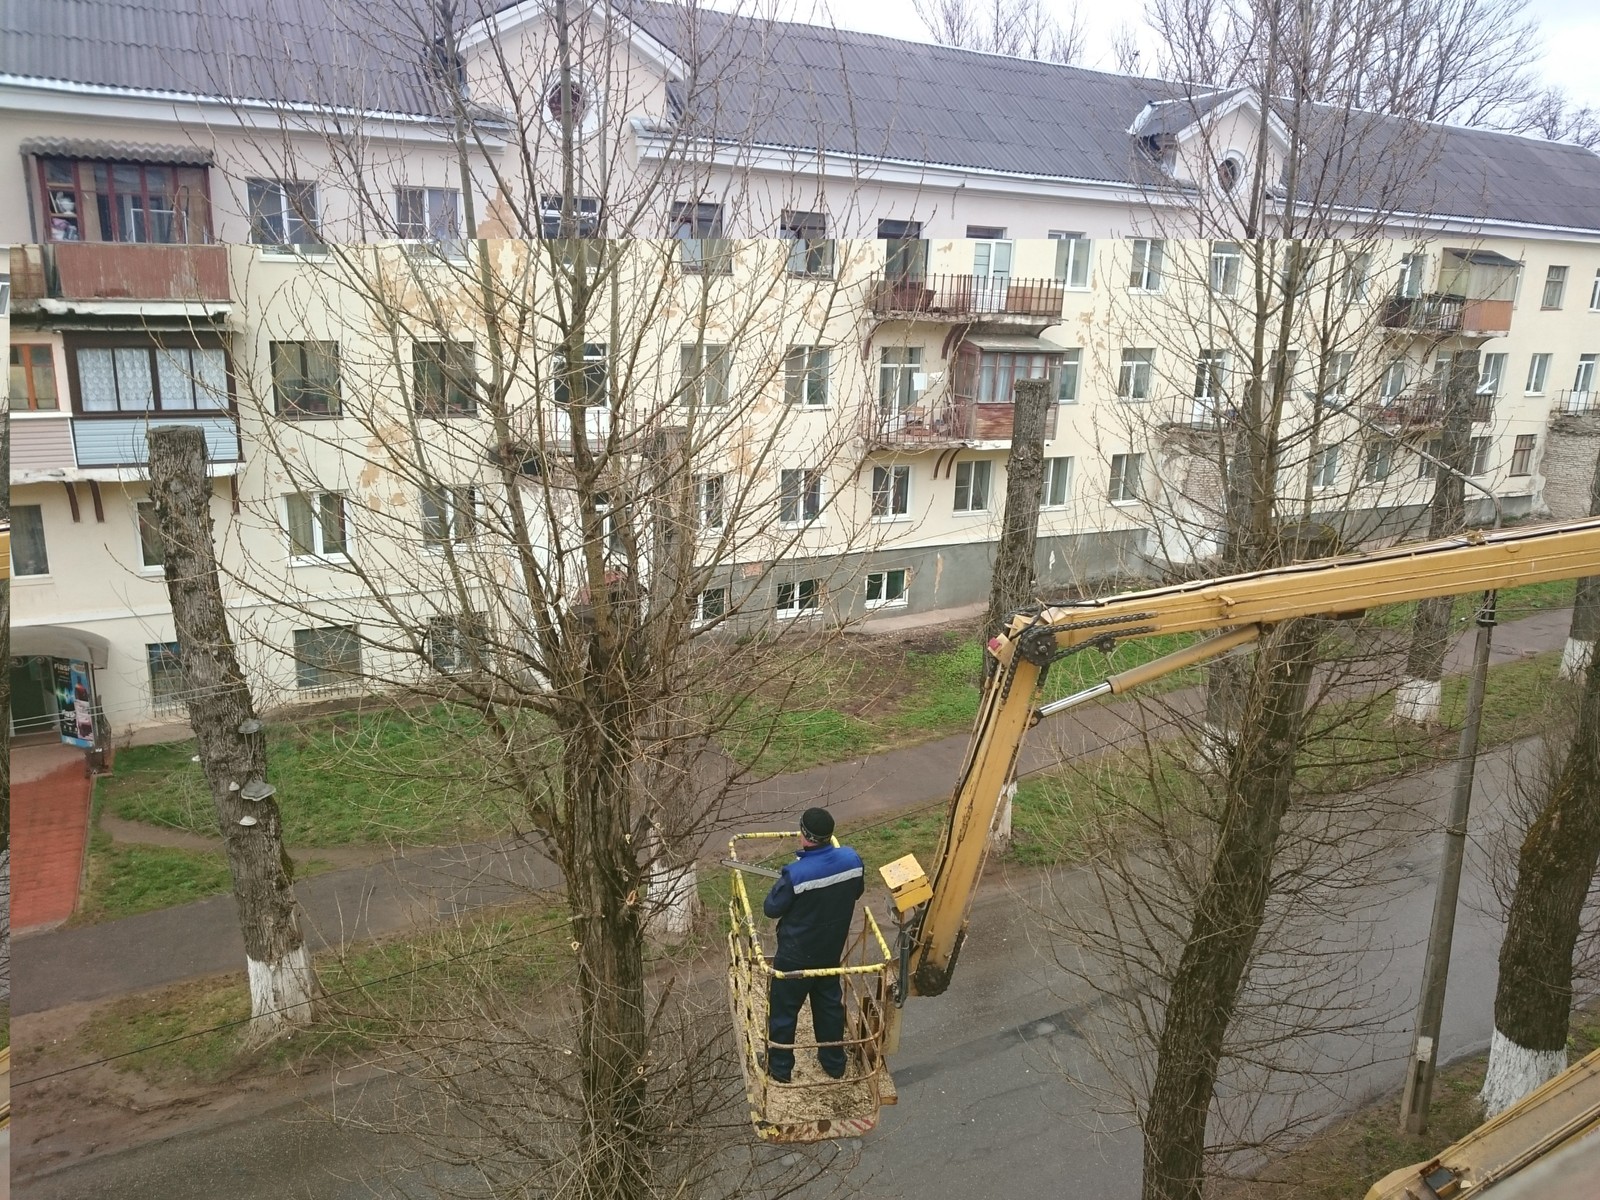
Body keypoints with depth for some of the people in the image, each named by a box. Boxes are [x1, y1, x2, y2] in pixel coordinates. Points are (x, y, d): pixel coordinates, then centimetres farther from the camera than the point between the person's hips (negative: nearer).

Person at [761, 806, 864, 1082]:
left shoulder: (796, 874, -32)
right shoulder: (852, 859, -16)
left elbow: (771, 909, -17)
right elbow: (856, 892, 4)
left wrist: (783, 887, 1)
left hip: (796, 955, -5)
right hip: (832, 949, 5)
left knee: (783, 1008, 16)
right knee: (830, 1003, 25)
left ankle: (779, 1067, 33)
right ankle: (834, 1062, 40)